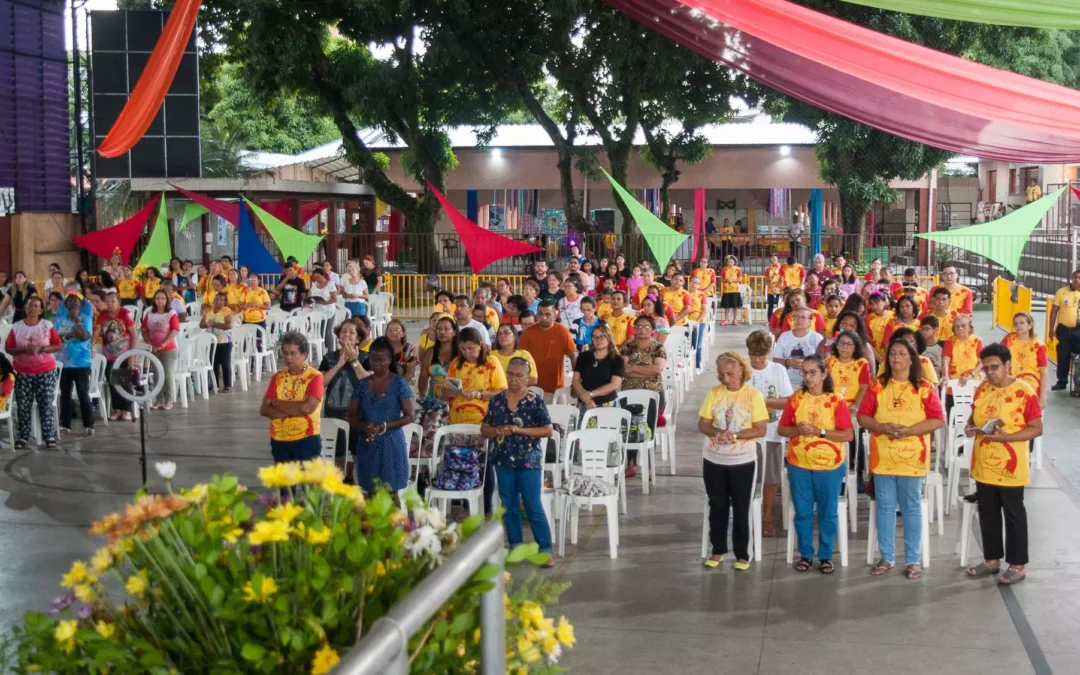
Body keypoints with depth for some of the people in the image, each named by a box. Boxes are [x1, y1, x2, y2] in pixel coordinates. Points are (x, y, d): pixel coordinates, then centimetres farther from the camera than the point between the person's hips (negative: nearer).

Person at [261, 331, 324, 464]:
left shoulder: (315, 377, -8)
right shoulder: (277, 377, 6)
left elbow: (307, 407, -21)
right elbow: (264, 410, -2)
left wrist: (276, 403, -7)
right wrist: (296, 410, -15)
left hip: (306, 440, -5)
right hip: (279, 440, 5)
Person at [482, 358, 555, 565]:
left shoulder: (535, 401, -6)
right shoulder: (497, 400, 4)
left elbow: (548, 431, -7)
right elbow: (484, 430, 9)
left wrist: (520, 430, -17)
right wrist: (498, 430, -13)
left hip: (529, 461, -4)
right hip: (503, 461, 4)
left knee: (534, 507, -3)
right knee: (509, 506, 11)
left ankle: (545, 550, 4)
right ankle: (515, 547, 22)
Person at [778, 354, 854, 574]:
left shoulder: (836, 400, -8)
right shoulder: (795, 399, 0)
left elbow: (848, 434, -10)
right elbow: (782, 429, 4)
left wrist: (820, 432, -20)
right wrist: (798, 430, -17)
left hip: (829, 466, -2)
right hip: (799, 465, 2)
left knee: (828, 513, 7)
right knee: (802, 512, 9)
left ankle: (825, 556, 19)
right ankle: (805, 555, 21)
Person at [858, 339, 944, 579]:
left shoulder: (925, 388, -2)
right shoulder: (877, 385, 4)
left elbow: (938, 420, -6)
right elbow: (862, 416, 3)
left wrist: (909, 430, -18)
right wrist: (882, 427, -16)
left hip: (911, 457, -2)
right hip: (882, 456, 2)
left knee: (911, 508, 4)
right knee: (884, 507, 8)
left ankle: (913, 560, 12)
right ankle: (887, 557, 17)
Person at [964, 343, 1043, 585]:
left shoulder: (1024, 391, -14)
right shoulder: (982, 389, 5)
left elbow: (1036, 429, -14)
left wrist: (1005, 437, -25)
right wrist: (970, 427, -7)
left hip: (1010, 467, -6)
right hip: (984, 465, 6)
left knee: (1013, 515, 4)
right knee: (987, 514, 15)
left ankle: (1018, 565, 14)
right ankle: (992, 559, 28)